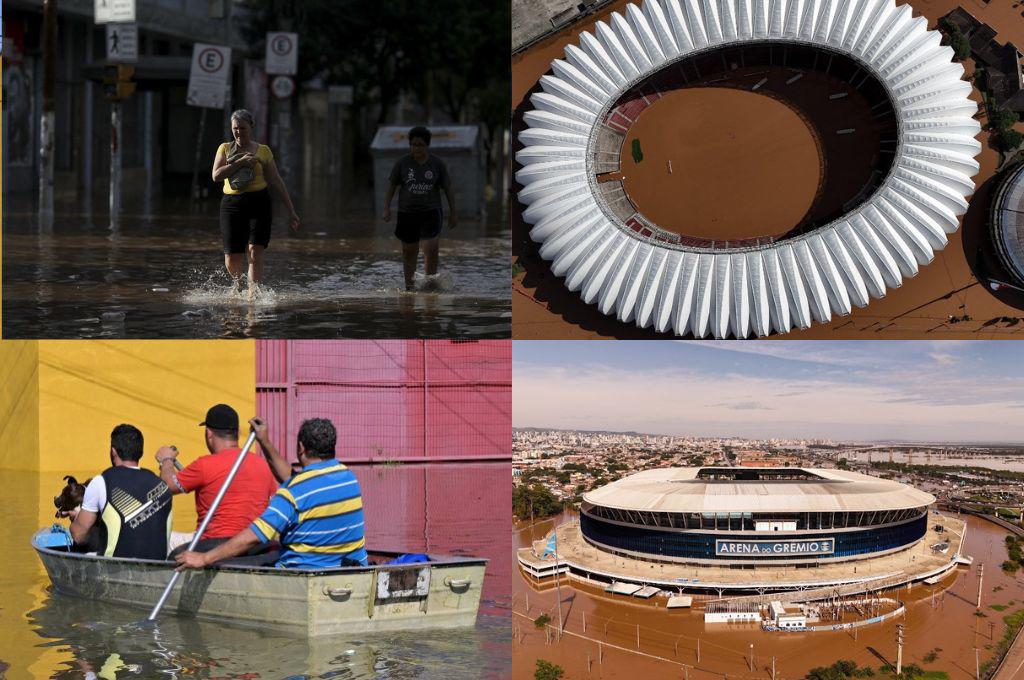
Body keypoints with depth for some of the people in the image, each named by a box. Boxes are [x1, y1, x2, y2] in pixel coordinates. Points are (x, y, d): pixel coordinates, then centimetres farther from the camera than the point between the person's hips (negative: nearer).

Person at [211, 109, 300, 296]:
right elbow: (216, 175, -4)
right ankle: (237, 284, 32)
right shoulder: (225, 148, 10)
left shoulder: (263, 151, 7)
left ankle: (253, 295, -18)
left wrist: (291, 210, 6)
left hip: (258, 203, -1)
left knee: (255, 250, -16)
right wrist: (240, 162, -14)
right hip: (232, 204, 1)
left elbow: (276, 181, 8)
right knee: (232, 258, 0)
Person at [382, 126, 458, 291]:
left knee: (430, 247, -17)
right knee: (409, 251, 8)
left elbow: (448, 189, 5)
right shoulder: (402, 163, -1)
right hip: (407, 212, 1)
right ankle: (409, 287, 19)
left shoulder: (437, 164, -1)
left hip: (431, 211, -1)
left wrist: (453, 213, 4)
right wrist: (386, 208, -2)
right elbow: (391, 186, 5)